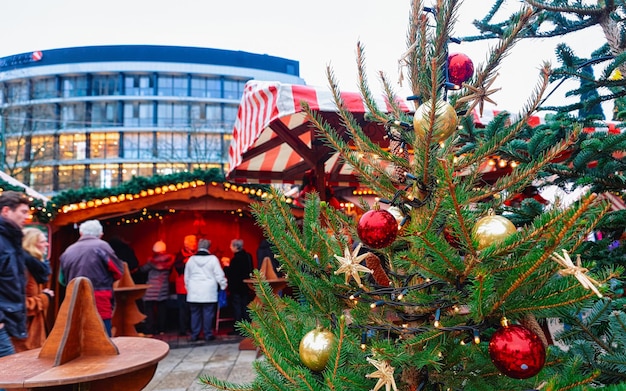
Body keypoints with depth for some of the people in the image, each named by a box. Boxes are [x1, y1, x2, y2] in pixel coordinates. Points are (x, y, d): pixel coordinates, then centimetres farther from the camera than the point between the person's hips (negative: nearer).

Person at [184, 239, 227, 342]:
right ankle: (208, 335, 6)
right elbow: (219, 275, -4)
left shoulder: (191, 259, 5)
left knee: (195, 313, 8)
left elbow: (186, 277, 11)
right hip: (209, 292, -3)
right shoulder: (213, 259, -5)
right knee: (208, 313, 2)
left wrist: (188, 288, 22)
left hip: (194, 292, 3)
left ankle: (194, 335, 12)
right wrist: (223, 285, 9)